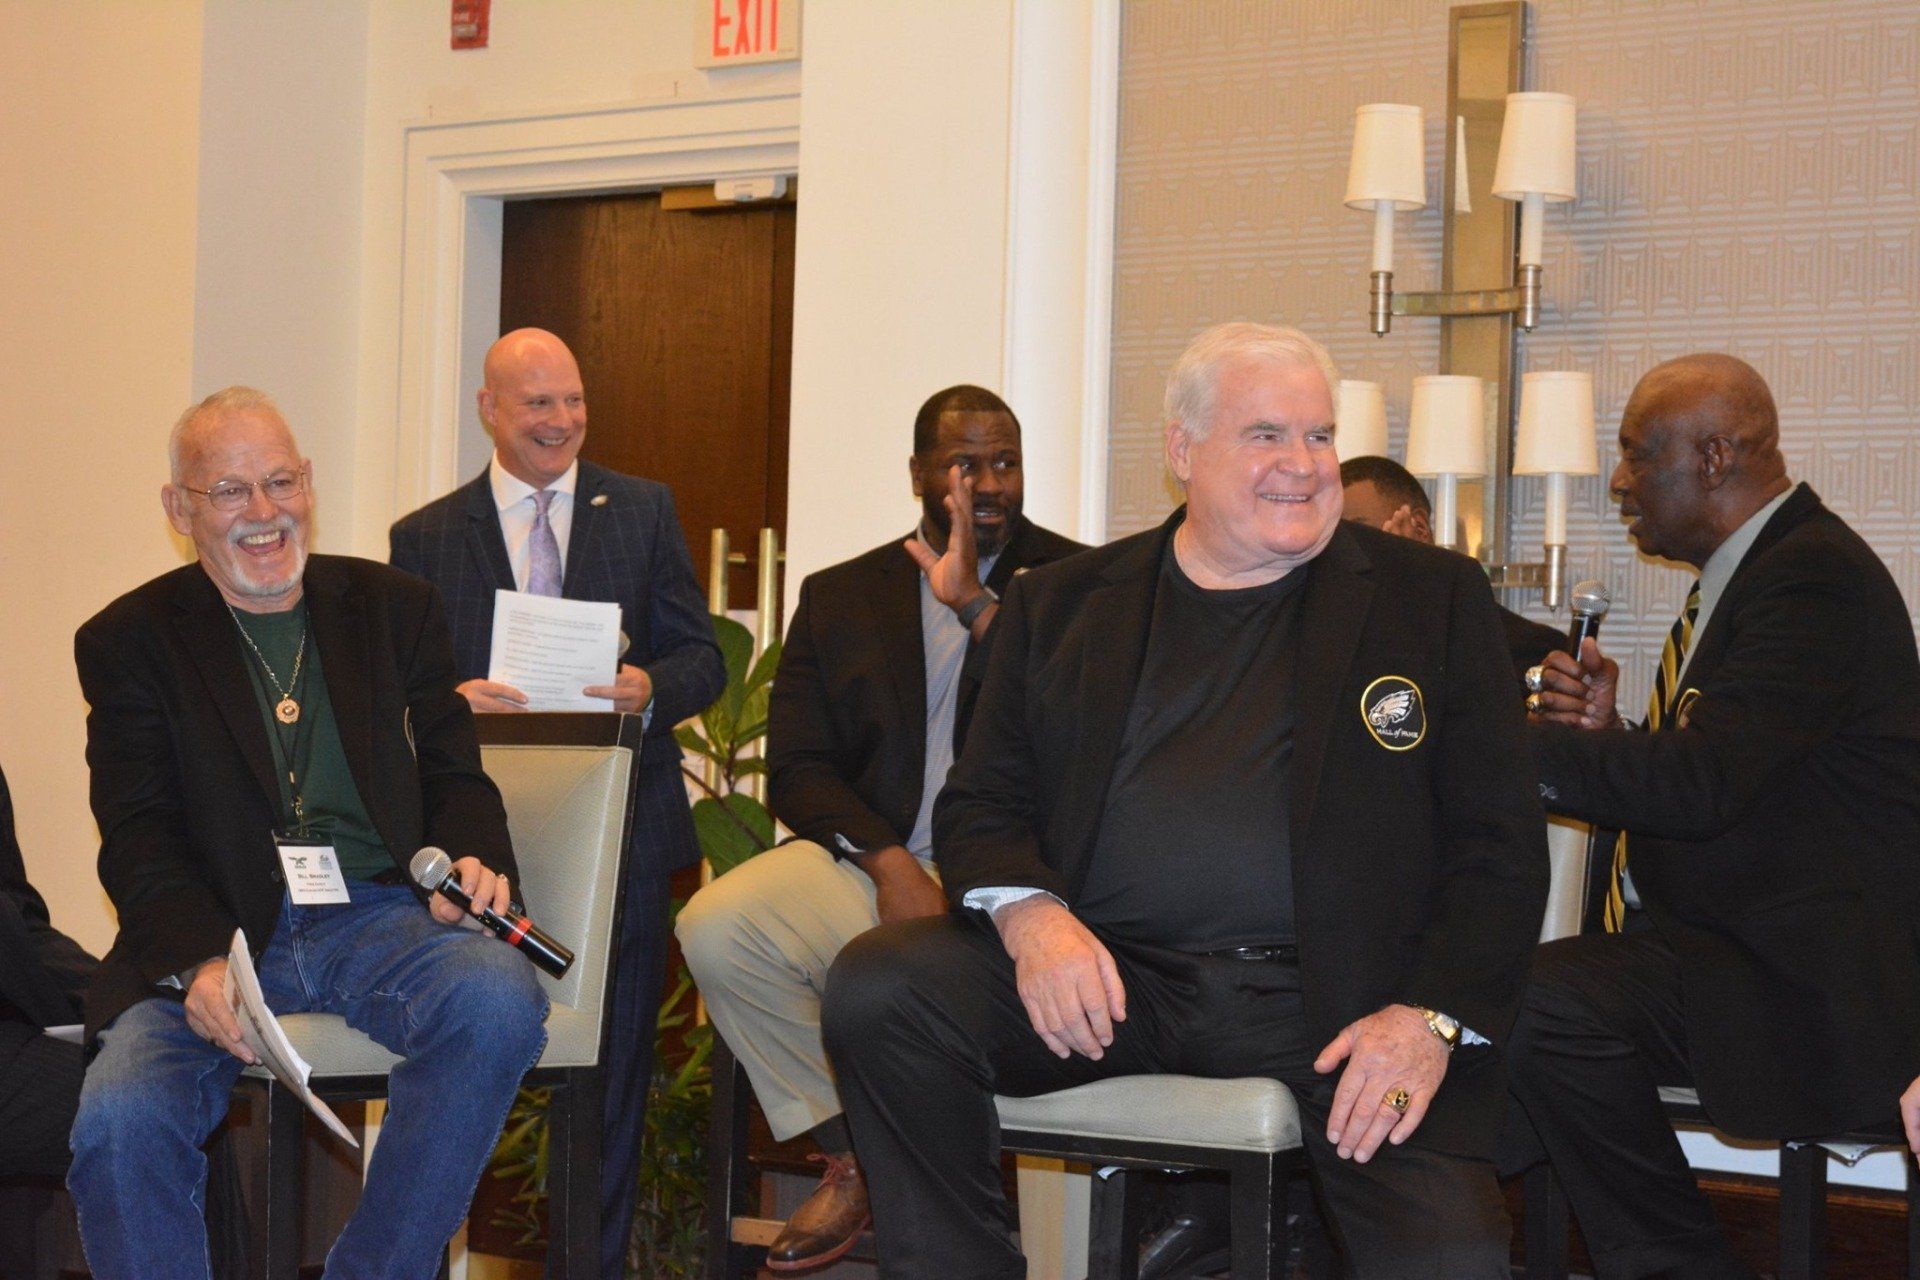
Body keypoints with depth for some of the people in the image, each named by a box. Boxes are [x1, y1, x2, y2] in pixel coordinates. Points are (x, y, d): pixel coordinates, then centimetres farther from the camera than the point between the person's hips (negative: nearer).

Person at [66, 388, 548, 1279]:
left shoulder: (396, 611, 18)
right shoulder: (129, 642, 11)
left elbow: (455, 779, 16)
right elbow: (138, 839, 2)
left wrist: (471, 863, -9)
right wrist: (201, 962, -18)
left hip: (380, 917, 2)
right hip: (215, 933, -1)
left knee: (498, 997, -32)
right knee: (118, 1124, -31)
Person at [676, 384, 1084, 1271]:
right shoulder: (842, 597, 16)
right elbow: (797, 770, 7)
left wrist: (976, 606, -13)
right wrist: (887, 863, -11)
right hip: (874, 857, 3)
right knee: (715, 927, -23)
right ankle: (851, 1158, -5)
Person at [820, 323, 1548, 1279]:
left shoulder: (1432, 598, 11)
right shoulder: (1059, 605, 16)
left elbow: (1501, 839, 6)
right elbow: (979, 805, 12)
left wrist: (1432, 1015, -11)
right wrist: (1029, 913, -12)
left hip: (1329, 1001, -2)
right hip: (1107, 978, 3)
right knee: (876, 991, -22)